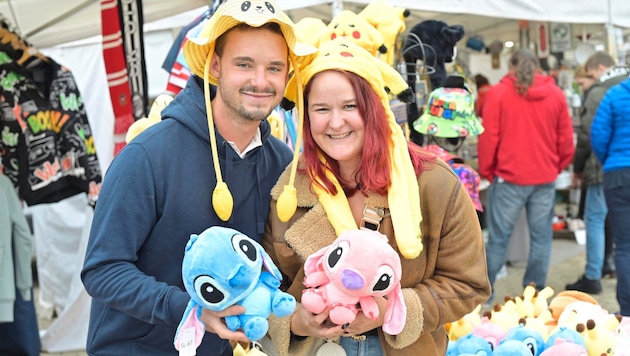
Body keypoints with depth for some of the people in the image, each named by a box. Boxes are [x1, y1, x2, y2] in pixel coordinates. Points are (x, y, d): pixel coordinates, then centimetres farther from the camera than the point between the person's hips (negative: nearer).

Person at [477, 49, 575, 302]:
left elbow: (488, 138, -5)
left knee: (498, 238, 3)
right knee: (541, 238, 9)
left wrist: (486, 172, 6)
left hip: (509, 177, -2)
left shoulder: (498, 93, -3)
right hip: (546, 179, 2)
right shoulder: (556, 94, 4)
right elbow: (566, 140, 6)